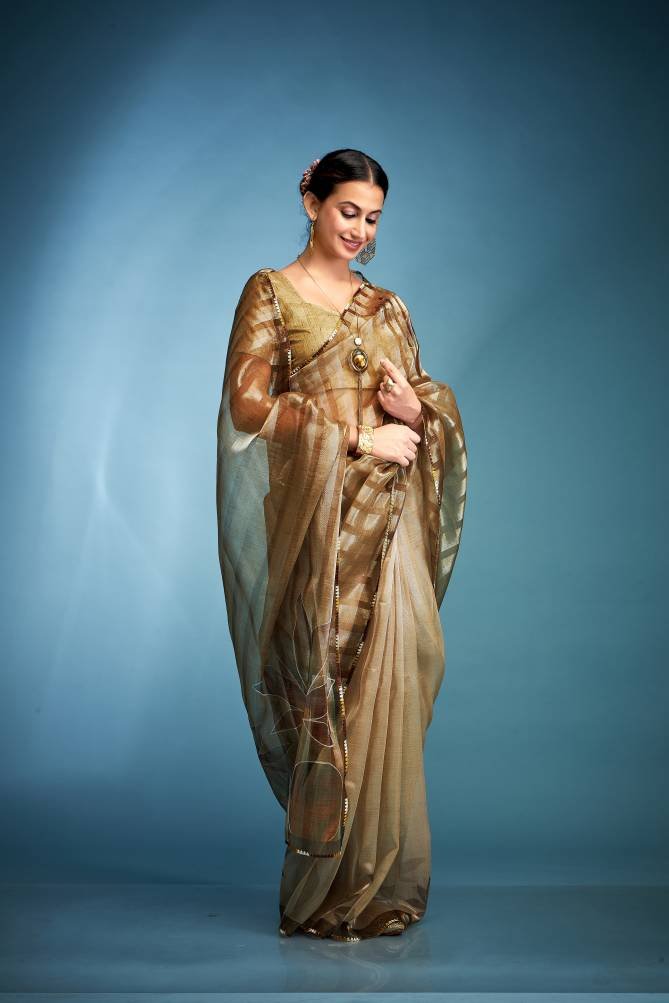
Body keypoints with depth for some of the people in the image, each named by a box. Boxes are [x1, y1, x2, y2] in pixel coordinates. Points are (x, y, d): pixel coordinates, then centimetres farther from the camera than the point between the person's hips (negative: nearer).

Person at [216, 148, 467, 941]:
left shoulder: (388, 308, 18)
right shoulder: (271, 293, 3)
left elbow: (431, 407, 22)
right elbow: (247, 401, -8)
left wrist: (416, 411, -4)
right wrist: (360, 437, -11)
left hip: (387, 517, 5)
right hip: (316, 514, -4)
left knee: (387, 678, 0)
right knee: (328, 687, -5)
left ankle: (377, 882, 11)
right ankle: (329, 892, 6)